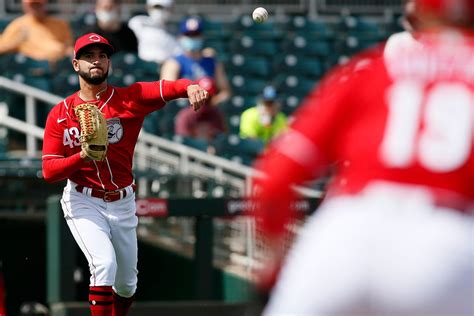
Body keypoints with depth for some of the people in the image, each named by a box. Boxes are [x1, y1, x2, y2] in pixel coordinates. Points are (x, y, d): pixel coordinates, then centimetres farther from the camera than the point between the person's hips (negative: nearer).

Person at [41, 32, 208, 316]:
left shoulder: (129, 99, -5)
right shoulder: (60, 114, -5)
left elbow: (169, 88, -23)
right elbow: (49, 171, -9)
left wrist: (191, 87, -46)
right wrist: (82, 157, -27)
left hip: (123, 204, 3)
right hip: (84, 203, -3)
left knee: (127, 282, 13)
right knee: (105, 264, -25)